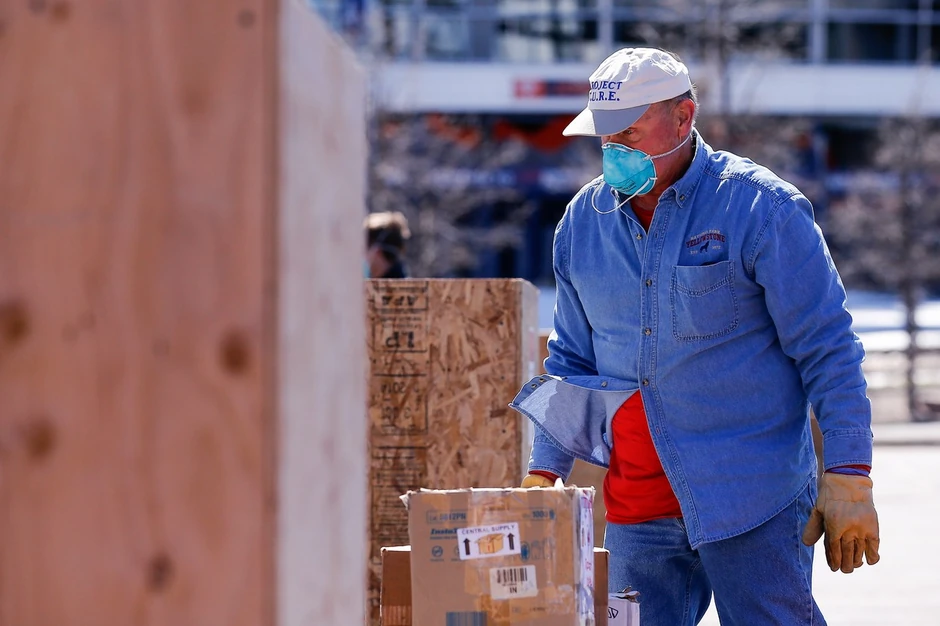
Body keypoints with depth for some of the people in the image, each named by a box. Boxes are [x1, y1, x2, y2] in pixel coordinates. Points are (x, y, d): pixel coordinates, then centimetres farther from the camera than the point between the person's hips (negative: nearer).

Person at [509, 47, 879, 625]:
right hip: (637, 505, 5)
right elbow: (571, 361, 19)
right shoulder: (583, 221, 9)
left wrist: (848, 477, -12)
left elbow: (828, 350, -7)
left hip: (751, 497, -5)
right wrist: (544, 473, 11)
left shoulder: (760, 208, -7)